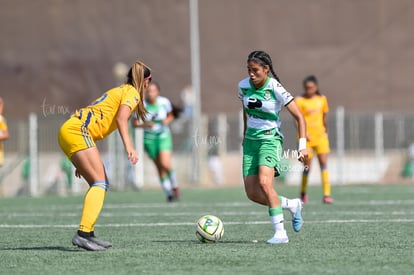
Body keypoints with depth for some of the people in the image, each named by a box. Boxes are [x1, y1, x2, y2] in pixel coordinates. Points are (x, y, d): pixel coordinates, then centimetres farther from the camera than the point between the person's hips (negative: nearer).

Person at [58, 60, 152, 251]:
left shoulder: (119, 91, 29)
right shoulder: (132, 92, 2)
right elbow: (121, 118, -17)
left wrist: (83, 162, 27)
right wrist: (128, 146, -29)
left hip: (68, 130, 10)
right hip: (78, 130, -10)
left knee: (101, 185, 10)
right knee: (100, 183, -16)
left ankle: (87, 234, 5)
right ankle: (83, 233, -30)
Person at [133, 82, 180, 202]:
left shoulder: (164, 102, -7)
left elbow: (171, 116, 10)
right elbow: (134, 123, -7)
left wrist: (167, 120, -12)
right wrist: (144, 124, -26)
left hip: (164, 136, -1)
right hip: (149, 138, 1)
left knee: (165, 164, -19)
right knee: (160, 168, 3)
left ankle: (174, 187, 5)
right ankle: (169, 193, 17)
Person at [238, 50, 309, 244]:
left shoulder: (275, 89, -15)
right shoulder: (243, 86, 0)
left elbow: (299, 117, -9)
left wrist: (302, 146, -16)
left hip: (270, 139, -6)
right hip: (251, 140, 6)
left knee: (264, 182, -28)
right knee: (252, 193, -3)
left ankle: (280, 233, -24)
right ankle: (292, 205, 21)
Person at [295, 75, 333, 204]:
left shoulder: (322, 99, 7)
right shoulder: (300, 101, -5)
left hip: (320, 136, 3)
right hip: (306, 137, -3)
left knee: (324, 163, -10)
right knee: (307, 166, 1)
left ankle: (327, 194, -13)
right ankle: (303, 193, 25)